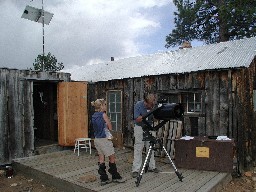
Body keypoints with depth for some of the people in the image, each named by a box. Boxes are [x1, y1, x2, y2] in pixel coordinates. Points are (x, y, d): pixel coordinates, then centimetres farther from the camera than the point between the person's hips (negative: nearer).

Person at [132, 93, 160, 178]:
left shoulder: (153, 106, -7)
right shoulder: (138, 105, -18)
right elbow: (137, 119, -20)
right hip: (140, 127, -4)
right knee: (138, 148, -5)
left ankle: (151, 167, 19)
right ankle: (135, 170, -1)